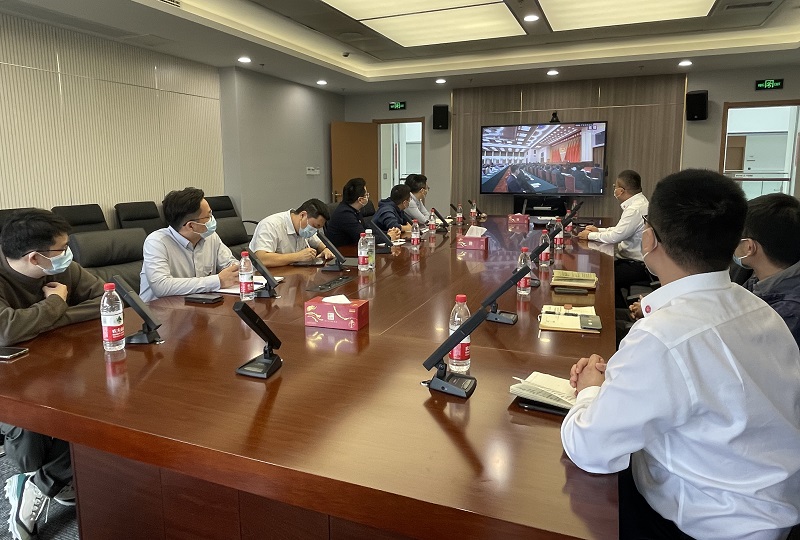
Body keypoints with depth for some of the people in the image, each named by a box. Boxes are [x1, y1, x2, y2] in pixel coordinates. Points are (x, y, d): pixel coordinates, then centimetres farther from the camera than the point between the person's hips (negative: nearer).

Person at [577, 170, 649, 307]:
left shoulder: (636, 209, -23)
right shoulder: (638, 203, 8)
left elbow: (615, 237, -22)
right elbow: (620, 229, 19)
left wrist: (590, 235, -9)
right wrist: (598, 230, 11)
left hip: (638, 266, -10)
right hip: (632, 259, 10)